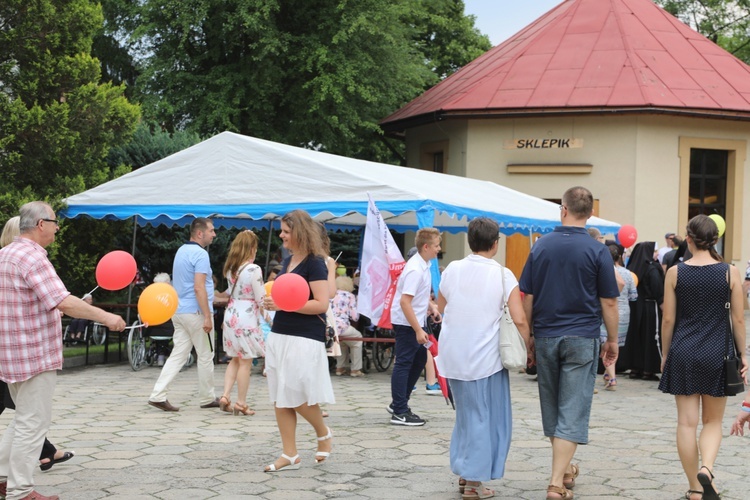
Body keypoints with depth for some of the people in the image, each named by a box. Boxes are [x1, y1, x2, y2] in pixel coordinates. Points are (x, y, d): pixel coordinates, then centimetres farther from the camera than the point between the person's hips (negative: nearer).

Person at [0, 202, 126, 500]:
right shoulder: (32, 258, -18)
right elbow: (64, 303, -27)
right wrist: (105, 317, -22)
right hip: (36, 355, -10)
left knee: (25, 418, 21)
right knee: (33, 422, -2)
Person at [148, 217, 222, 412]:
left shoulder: (181, 251, 14)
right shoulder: (200, 254, -14)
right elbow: (199, 288, -22)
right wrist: (207, 317, -21)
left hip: (179, 311, 8)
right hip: (195, 312, -8)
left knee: (178, 355, 5)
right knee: (205, 356, 5)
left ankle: (158, 395, -5)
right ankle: (207, 398, 15)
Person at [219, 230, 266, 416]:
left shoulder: (231, 268, 5)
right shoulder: (253, 269, -17)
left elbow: (231, 291, 10)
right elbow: (261, 299, -14)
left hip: (231, 315, 7)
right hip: (247, 318, -7)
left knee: (235, 359, 18)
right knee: (246, 363, 2)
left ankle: (225, 396, 8)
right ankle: (241, 404, 6)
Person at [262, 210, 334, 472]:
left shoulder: (314, 263, -11)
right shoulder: (287, 261, 14)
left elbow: (321, 304, -18)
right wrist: (272, 302, 9)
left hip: (304, 339, -8)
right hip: (279, 335, 8)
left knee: (298, 395, -6)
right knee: (280, 398, 5)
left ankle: (324, 434, 21)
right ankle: (290, 455, 11)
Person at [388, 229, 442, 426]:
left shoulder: (423, 265, 7)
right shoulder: (415, 270, -23)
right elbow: (405, 302, -27)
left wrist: (431, 306, 8)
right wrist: (418, 330, -27)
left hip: (415, 321, 10)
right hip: (406, 323, -10)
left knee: (419, 359, 18)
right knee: (403, 364, -4)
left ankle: (398, 403, 26)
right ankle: (399, 412, 2)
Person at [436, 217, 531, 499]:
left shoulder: (452, 270, 1)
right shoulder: (503, 275, -10)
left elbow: (440, 309, 14)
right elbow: (519, 320, -15)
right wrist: (526, 349, -1)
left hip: (453, 356, 4)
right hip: (485, 357, -4)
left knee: (466, 414, 20)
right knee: (485, 417, 7)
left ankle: (463, 474, 24)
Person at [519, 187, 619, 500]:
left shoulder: (541, 246, 2)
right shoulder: (597, 251, -6)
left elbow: (527, 297, 5)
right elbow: (608, 302, -5)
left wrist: (529, 336, 14)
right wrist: (612, 340, 7)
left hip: (545, 337, 3)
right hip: (582, 339, -3)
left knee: (552, 407, 17)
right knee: (573, 410, -3)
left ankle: (565, 470, 30)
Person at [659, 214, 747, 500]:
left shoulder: (675, 273, -3)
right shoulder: (730, 272, -4)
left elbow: (668, 320, 0)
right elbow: (739, 319, -1)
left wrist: (665, 355, 11)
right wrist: (742, 354, 10)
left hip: (683, 354, 0)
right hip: (717, 354, 0)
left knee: (687, 421, 6)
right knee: (712, 421, 12)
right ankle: (706, 469, -14)